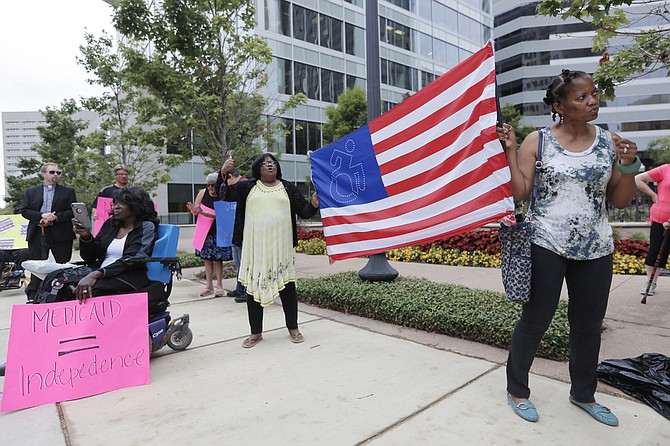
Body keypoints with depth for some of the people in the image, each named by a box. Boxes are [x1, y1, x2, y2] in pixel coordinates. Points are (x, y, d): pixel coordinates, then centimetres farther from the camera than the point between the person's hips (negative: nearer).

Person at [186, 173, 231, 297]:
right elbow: (195, 211, 6)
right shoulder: (202, 193, 2)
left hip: (218, 232, -4)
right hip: (204, 231, 4)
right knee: (207, 258, 9)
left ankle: (219, 286, 12)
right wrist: (193, 210, -18)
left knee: (217, 259, 0)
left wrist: (206, 214, -29)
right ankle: (209, 285, 20)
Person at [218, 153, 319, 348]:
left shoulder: (288, 188, 9)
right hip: (255, 246, 1)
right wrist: (223, 173, -13)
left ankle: (293, 328, 23)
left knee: (287, 286, 5)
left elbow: (303, 212, 8)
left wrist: (313, 205, -14)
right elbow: (224, 194, 2)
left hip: (281, 246, 0)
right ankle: (256, 332, 21)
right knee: (254, 286, 6)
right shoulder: (247, 187, 9)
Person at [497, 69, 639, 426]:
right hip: (547, 246, -4)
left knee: (589, 324, 15)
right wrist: (509, 151, -17)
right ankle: (516, 389, 25)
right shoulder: (537, 141, -4)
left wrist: (628, 166, -10)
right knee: (535, 320, 4)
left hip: (596, 250, 4)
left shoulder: (609, 142, 5)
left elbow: (620, 201, 7)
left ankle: (583, 394, 38)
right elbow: (519, 193, -9)